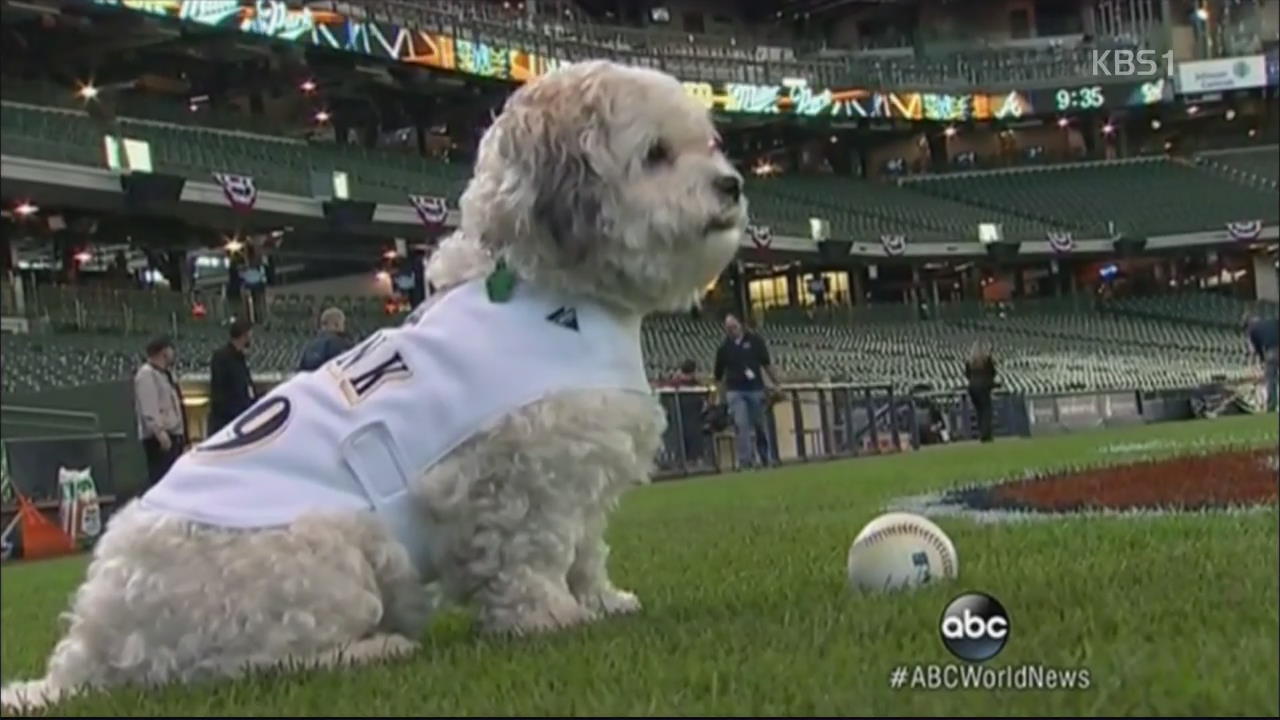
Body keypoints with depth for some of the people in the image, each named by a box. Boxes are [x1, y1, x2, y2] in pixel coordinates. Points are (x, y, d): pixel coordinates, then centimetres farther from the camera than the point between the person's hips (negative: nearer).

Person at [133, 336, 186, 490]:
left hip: (173, 435, 10)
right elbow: (149, 408, -22)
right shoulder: (146, 374, -14)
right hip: (158, 438, -10)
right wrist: (160, 432, -28)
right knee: (159, 478, -14)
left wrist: (181, 433, 22)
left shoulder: (165, 373, 17)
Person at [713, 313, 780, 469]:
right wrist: (723, 397, 7)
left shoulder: (755, 341, 3)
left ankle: (767, 459, 20)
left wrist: (775, 384, 0)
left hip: (756, 390, 0)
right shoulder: (724, 348, 5)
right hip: (735, 392, 0)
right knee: (741, 425, -12)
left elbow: (766, 364, 5)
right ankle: (745, 460, -13)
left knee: (761, 426, 8)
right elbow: (719, 376, 10)